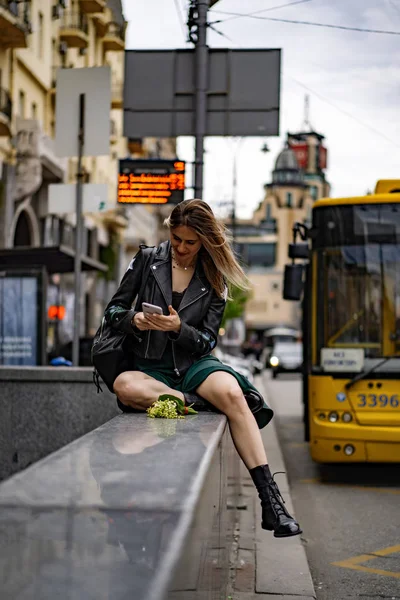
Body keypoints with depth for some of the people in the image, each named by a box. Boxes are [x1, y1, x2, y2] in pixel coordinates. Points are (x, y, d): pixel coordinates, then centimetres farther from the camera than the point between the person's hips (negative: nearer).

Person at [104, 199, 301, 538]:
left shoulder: (214, 280, 6)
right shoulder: (147, 261, 6)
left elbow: (207, 341, 3)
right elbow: (113, 310, 6)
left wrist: (179, 328, -19)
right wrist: (135, 320, -17)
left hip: (193, 362, 1)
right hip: (149, 365, 0)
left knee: (232, 393, -34)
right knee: (125, 386, -39)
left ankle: (271, 501, -35)